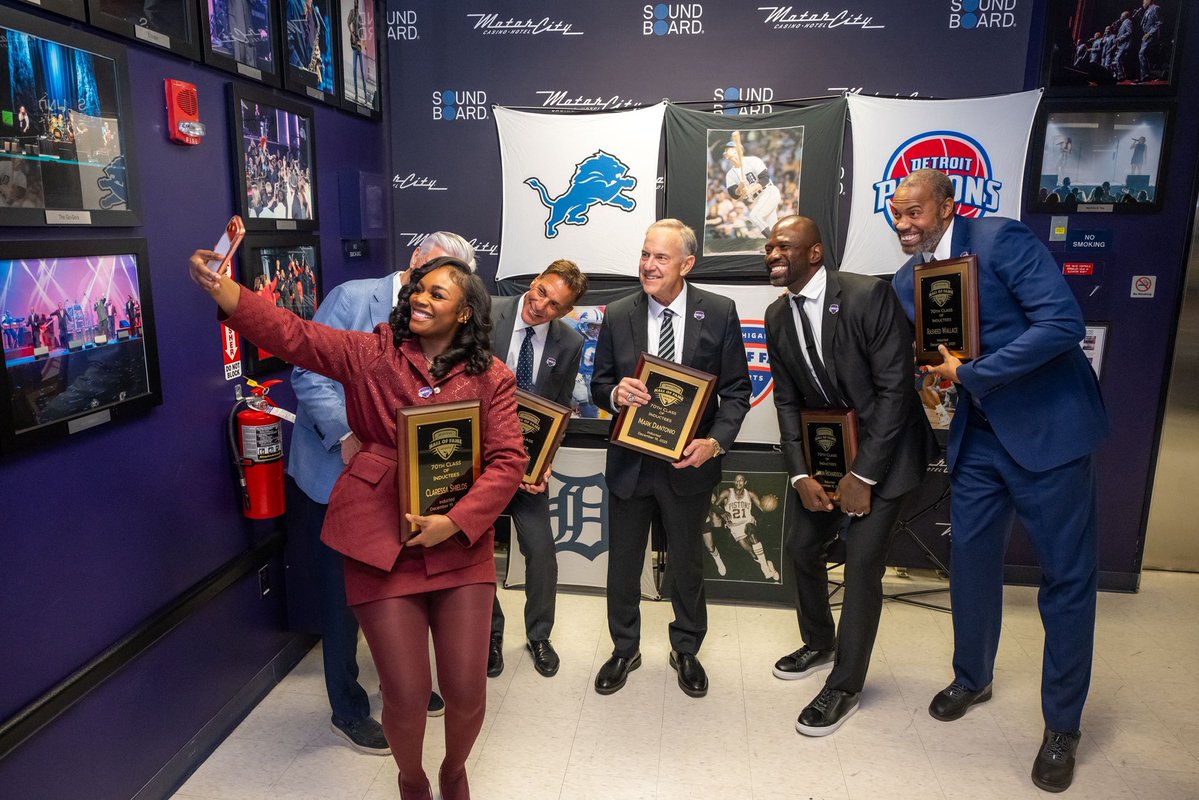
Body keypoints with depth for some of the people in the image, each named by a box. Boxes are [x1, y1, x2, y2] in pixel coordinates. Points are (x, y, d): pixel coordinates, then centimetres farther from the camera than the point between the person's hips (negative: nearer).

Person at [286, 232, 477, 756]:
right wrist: (347, 438, -28)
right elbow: (310, 374, -20)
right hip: (335, 474, -5)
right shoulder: (354, 299, -13)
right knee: (343, 595, 7)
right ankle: (347, 711, 27)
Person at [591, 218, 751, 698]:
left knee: (687, 562, 17)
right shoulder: (618, 316, -3)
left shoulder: (719, 313, -8)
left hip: (688, 461, -1)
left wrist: (715, 441, -19)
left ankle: (686, 650, 42)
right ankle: (625, 650, 39)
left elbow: (735, 390, -4)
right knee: (623, 562, 15)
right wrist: (615, 393, -21)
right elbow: (598, 386, 3)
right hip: (630, 461, 2)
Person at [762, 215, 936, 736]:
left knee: (862, 563, -8)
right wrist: (799, 474, -9)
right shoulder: (777, 317, -2)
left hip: (884, 448, -6)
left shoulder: (868, 296, -21)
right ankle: (819, 644, 38)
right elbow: (787, 399, 2)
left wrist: (863, 474, -22)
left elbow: (894, 388, -22)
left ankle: (845, 685, 10)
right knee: (802, 546, 12)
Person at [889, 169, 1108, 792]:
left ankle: (1062, 724, 21)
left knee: (1067, 576, 4)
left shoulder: (1001, 239, -14)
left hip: (1047, 427, -6)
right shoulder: (907, 281, 6)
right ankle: (972, 678, 36)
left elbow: (1063, 322, -23)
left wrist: (969, 374, -21)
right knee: (970, 560, 13)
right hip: (979, 435, 6)